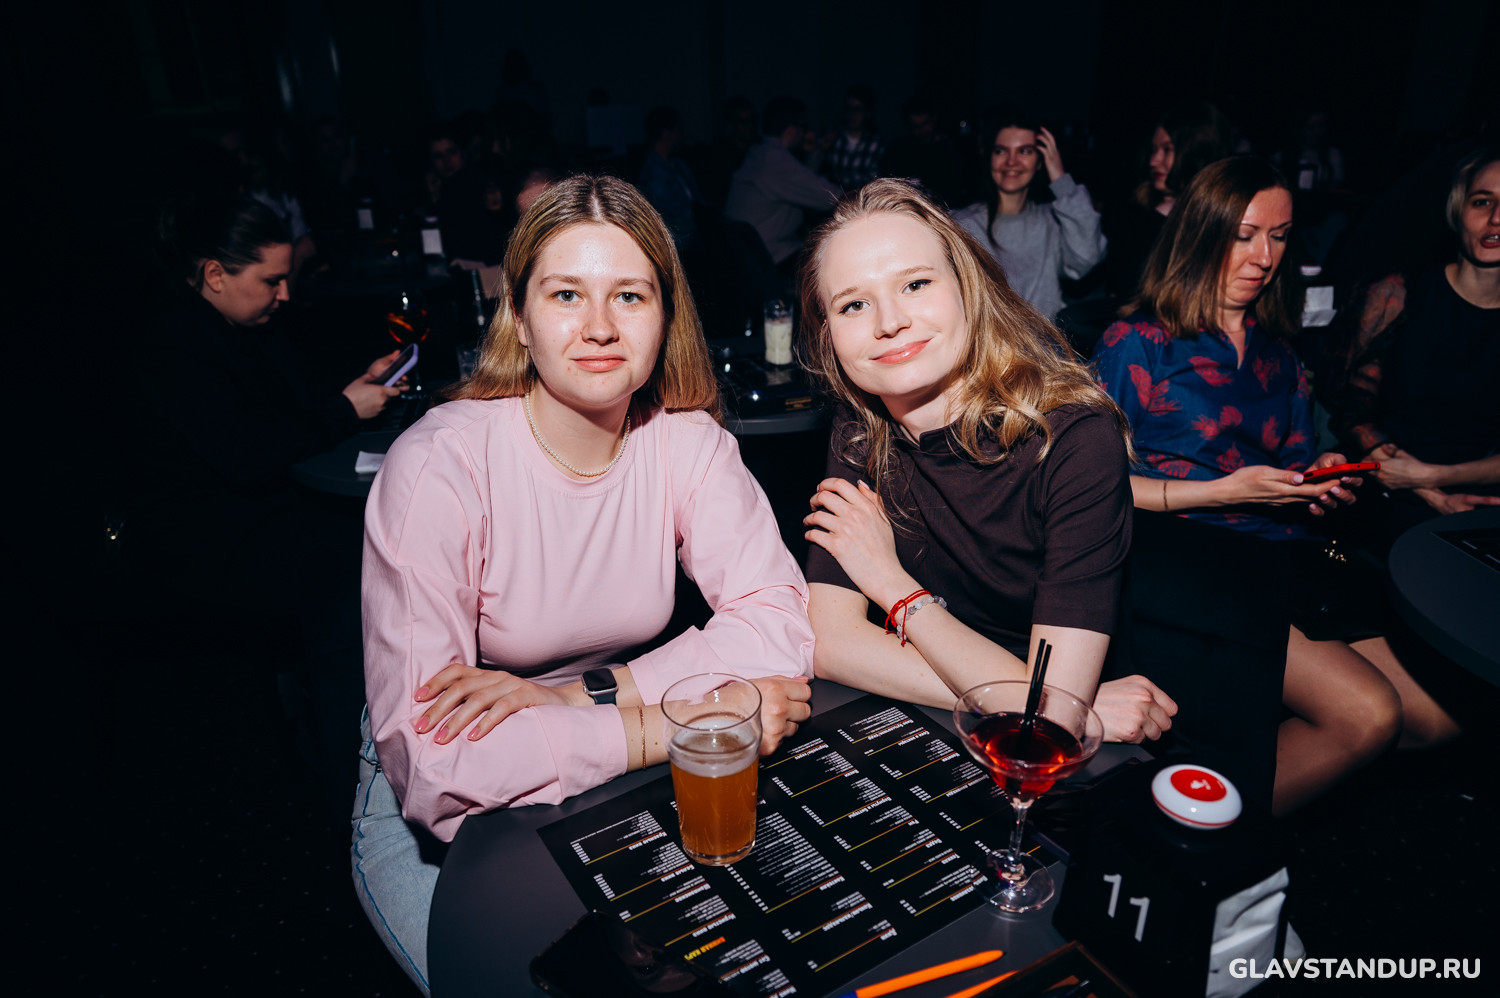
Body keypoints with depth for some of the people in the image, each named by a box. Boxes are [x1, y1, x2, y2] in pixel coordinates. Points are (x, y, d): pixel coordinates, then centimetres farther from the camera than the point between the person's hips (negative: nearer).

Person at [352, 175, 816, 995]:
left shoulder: (686, 441, -10)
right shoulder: (438, 467, -22)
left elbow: (781, 627, -18)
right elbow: (426, 757, -28)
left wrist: (577, 695, -27)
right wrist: (666, 726, -30)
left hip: (612, 789, 3)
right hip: (435, 813, -2)